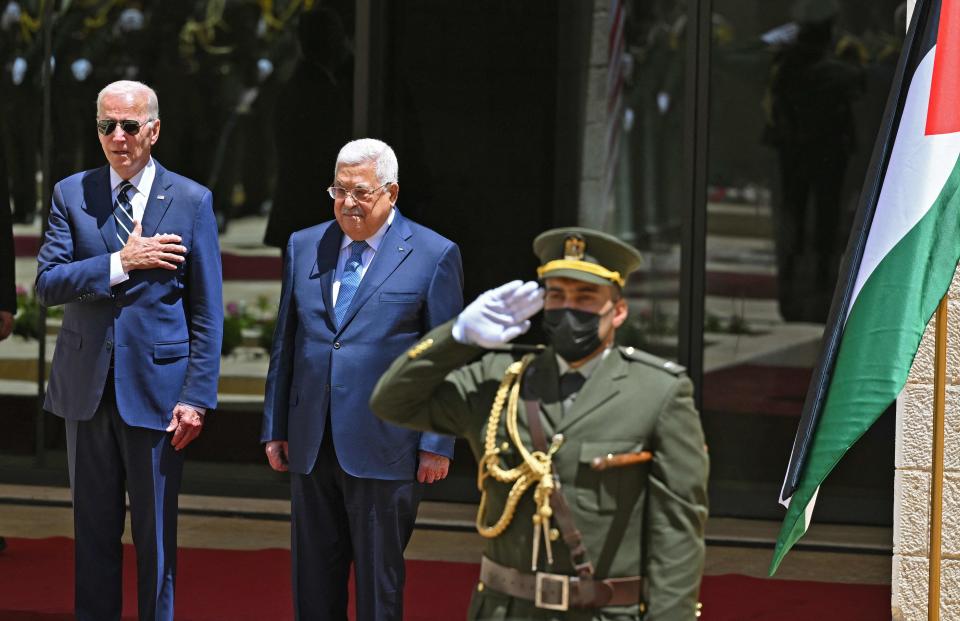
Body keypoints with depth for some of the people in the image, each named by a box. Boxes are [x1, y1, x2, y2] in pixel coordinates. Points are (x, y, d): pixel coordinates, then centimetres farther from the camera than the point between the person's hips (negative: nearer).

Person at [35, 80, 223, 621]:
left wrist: (197, 396, -8)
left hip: (156, 387, -2)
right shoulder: (71, 195, 5)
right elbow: (47, 284, -6)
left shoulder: (192, 201, 0)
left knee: (157, 532, 4)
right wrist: (121, 263, -17)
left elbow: (207, 312, -1)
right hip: (88, 388, 2)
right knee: (94, 530, 9)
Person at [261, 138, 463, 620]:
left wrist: (437, 444, -7)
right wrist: (275, 428, 10)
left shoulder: (434, 255, -2)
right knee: (313, 580, 9)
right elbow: (285, 343, 14)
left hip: (383, 449, -4)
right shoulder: (304, 247, 10)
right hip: (311, 447, 4)